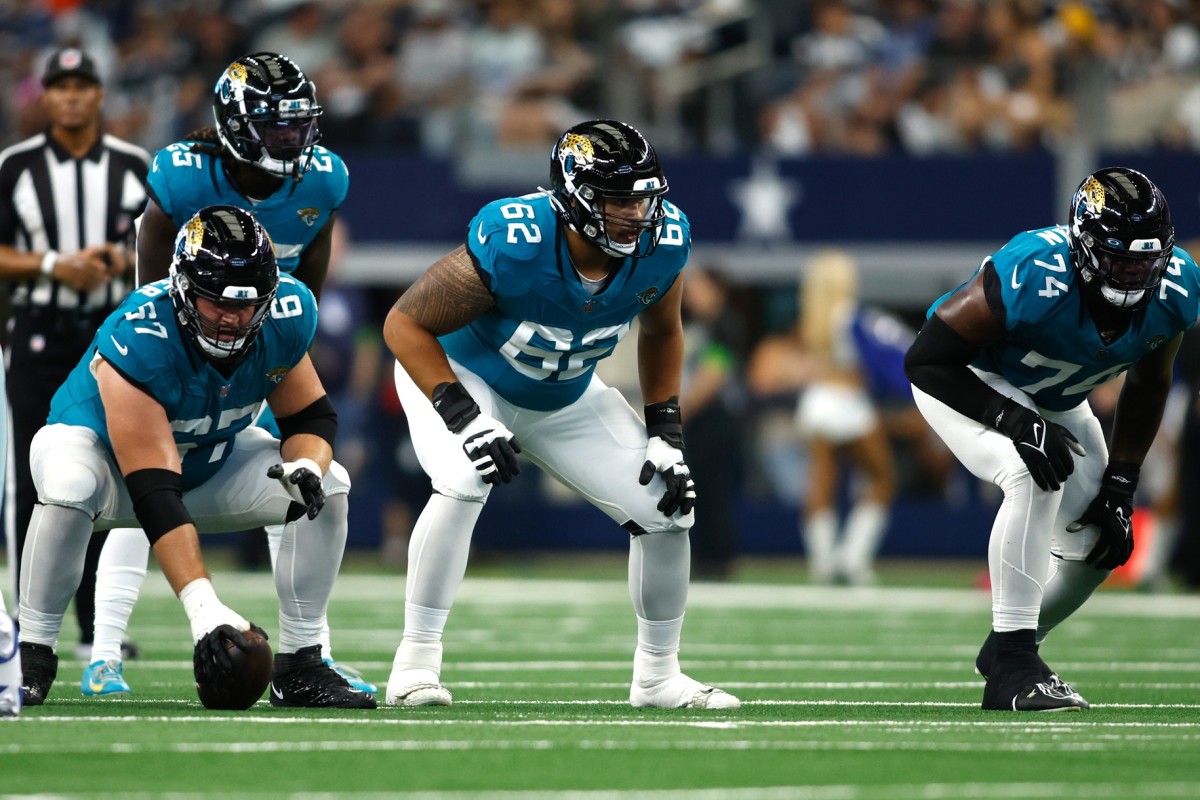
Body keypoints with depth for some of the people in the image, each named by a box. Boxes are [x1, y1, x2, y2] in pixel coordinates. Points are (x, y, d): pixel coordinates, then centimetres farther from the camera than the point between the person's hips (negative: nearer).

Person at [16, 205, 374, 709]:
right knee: (70, 486, -39)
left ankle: (299, 667, -5)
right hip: (96, 443, -5)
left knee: (329, 487, -13)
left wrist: (306, 466, -31)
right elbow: (154, 496, -43)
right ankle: (31, 658, -23)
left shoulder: (285, 318, -22)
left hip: (209, 464, 5)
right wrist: (202, 606, -52)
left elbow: (312, 417, -5)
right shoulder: (137, 342, -39)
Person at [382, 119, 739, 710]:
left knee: (667, 509, -3)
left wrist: (665, 432, -6)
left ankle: (658, 676, 18)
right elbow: (406, 324, -28)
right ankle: (415, 662, -22)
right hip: (463, 374, -5)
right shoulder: (512, 245, -38)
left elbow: (660, 332, 1)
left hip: (566, 397, 5)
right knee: (465, 483, -34)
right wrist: (464, 417, -37)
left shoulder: (662, 244, -22)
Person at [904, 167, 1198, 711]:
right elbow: (926, 360, -31)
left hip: (1055, 401, 7)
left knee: (1102, 542, 4)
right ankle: (1013, 668, -29)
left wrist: (1120, 483, -5)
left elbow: (1147, 386, -2)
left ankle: (1007, 648, 29)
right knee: (1037, 477, -33)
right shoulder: (1032, 279, -39)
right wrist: (1015, 422, -39)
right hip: (969, 381, -7)